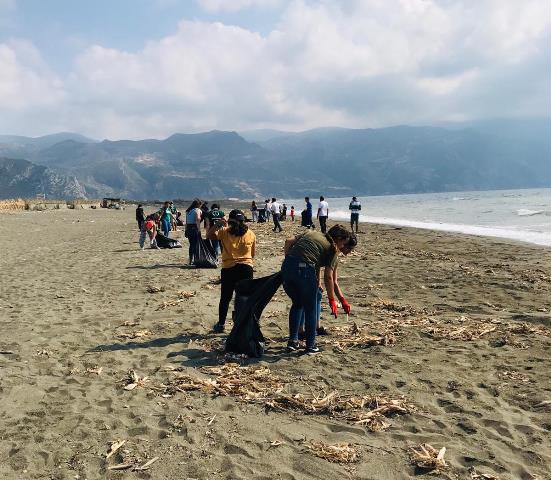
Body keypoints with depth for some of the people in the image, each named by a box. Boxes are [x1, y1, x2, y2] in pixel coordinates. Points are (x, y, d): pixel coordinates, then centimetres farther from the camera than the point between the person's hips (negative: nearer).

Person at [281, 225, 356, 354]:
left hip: (287, 267, 5)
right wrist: (332, 300, 11)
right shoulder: (333, 249, 10)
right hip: (306, 270, -5)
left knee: (297, 304, 25)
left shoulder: (311, 233, 25)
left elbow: (288, 241, 15)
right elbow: (328, 277, 4)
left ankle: (293, 341, 27)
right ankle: (311, 345, 24)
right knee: (310, 308, 16)